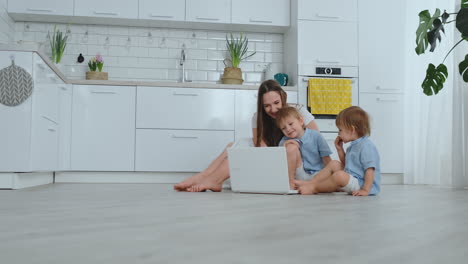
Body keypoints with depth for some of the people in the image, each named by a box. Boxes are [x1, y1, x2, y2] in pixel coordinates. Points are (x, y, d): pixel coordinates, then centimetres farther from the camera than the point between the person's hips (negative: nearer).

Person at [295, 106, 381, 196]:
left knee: (339, 175, -35)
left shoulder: (366, 146, -17)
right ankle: (311, 182, 3)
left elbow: (370, 170, -23)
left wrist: (365, 190, -28)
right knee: (334, 164, 15)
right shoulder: (353, 146, 16)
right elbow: (346, 164, 28)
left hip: (362, 184, -11)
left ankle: (314, 188, -14)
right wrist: (339, 149, 16)